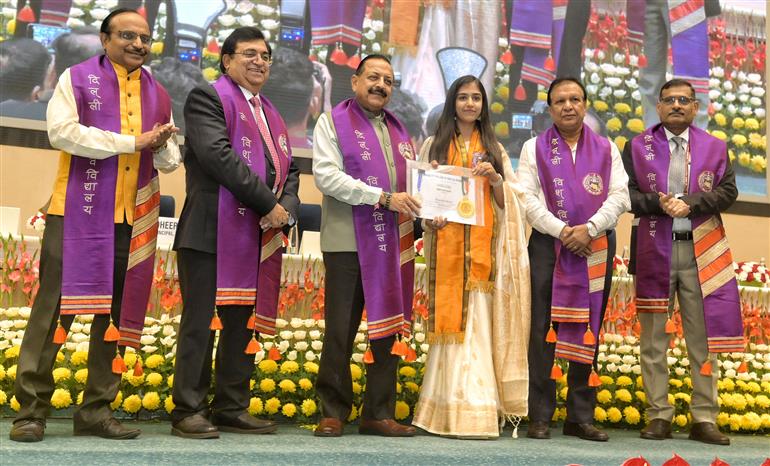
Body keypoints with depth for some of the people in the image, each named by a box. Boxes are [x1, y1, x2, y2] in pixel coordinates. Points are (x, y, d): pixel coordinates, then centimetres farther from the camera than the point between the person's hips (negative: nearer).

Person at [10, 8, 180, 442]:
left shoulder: (158, 95, 16)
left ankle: (97, 410, 13)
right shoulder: (77, 78, 3)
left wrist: (163, 148, -8)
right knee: (56, 307, -3)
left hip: (133, 221, 4)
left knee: (117, 314, 5)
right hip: (77, 214, -4)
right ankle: (32, 409, 4)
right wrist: (133, 141, -12)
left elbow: (171, 160, 16)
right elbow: (62, 131, -12)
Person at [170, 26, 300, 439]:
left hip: (259, 237, 8)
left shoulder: (270, 113, 23)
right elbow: (219, 156, -16)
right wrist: (268, 204, -15)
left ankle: (231, 408, 17)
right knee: (201, 323, -4)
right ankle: (188, 411, 4)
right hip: (213, 232, -7)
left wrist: (287, 207, -3)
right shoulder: (208, 97, -1)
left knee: (245, 323, 9)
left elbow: (288, 168, 18)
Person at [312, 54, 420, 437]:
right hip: (348, 244, -5)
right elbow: (326, 175, -12)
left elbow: (412, 181, 20)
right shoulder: (333, 121, 2)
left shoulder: (398, 130, 19)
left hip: (392, 246, 5)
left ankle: (379, 414, 16)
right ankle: (333, 413, 13)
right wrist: (384, 198, -16)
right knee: (340, 332, 1)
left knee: (389, 330, 7)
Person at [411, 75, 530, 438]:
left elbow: (508, 202, 11)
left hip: (483, 247, 1)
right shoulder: (435, 146, 12)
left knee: (477, 323, -4)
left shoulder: (494, 149, 16)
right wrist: (429, 218, -11)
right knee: (454, 322, -5)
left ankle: (470, 410, 2)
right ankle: (465, 411, -1)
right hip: (448, 245, -1)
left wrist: (496, 180, -8)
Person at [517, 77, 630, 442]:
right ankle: (540, 417, 2)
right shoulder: (534, 148, 9)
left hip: (596, 247, 2)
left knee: (588, 332, 4)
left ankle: (581, 417, 12)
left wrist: (589, 228, -12)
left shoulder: (606, 149, 13)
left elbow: (620, 196, 3)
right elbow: (527, 199, -1)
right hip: (548, 245, -2)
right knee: (543, 331, -4)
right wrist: (562, 231, -12)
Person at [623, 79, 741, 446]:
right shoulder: (638, 146, 7)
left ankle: (704, 419, 10)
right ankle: (659, 416, 13)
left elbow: (728, 191, 1)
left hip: (701, 250, 1)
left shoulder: (714, 147, 10)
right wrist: (658, 203, -17)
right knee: (653, 339, 4)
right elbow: (626, 193, 0)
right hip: (655, 250, 0)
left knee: (704, 339, 2)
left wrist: (690, 203, -14)